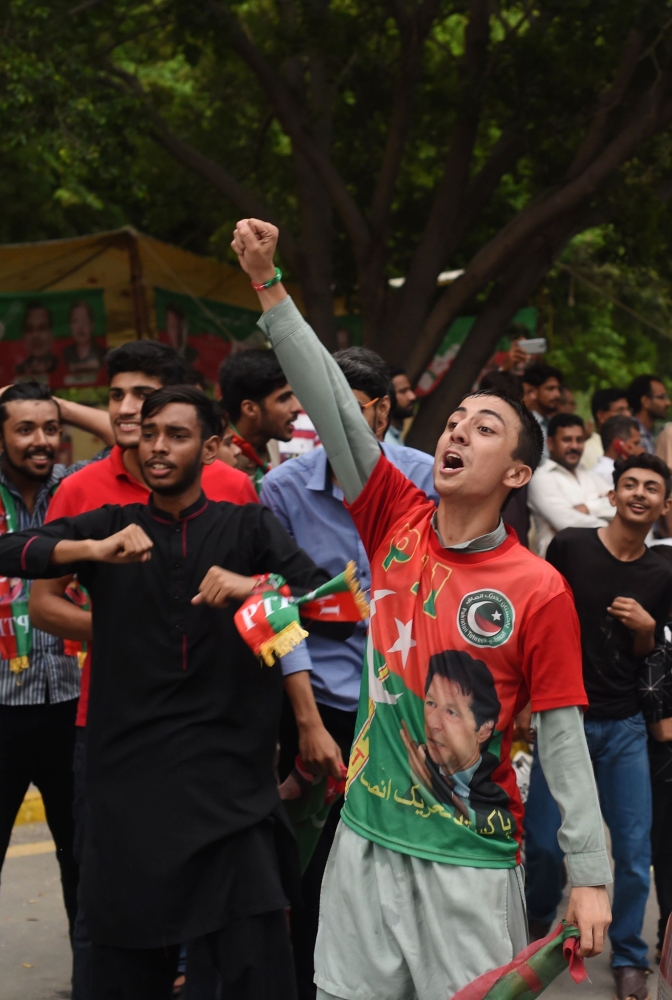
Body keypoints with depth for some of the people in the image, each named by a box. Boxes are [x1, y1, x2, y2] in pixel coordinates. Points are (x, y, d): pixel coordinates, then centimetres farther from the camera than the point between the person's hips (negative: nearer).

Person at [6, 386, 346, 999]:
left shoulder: (248, 527, 8)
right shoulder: (113, 527, 11)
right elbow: (11, 553, -2)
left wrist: (255, 586, -21)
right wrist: (94, 551, -17)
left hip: (229, 774, -1)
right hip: (131, 773, 2)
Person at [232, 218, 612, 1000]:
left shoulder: (540, 591, -8)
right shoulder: (398, 524, 1)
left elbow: (562, 737, -6)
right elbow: (332, 406, -5)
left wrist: (589, 876, -9)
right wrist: (268, 285, -10)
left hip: (470, 857, -3)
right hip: (367, 837, 4)